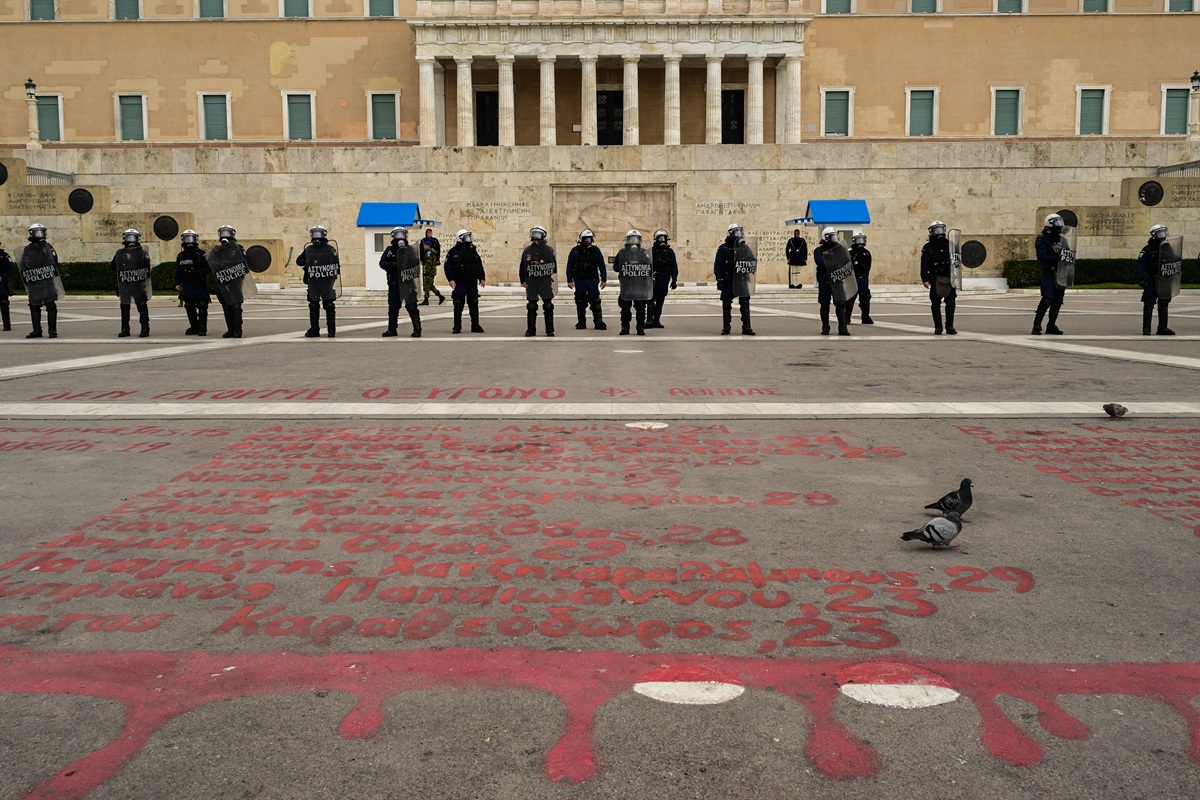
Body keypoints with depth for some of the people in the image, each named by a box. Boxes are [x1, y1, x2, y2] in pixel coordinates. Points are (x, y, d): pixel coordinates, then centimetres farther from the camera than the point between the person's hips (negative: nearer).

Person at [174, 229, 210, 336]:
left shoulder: (201, 254, 0)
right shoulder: (181, 256, 12)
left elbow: (208, 268, -6)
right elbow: (177, 271, 12)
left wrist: (197, 273, -18)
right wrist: (177, 284, 2)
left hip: (200, 285, -4)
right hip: (187, 286, 4)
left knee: (202, 307, -7)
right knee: (189, 307, 5)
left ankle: (202, 328, -4)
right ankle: (194, 327, 15)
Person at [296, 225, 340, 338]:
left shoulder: (330, 249, -2)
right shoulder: (308, 250, 11)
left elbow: (336, 264, -4)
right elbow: (298, 260, 18)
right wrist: (306, 262, -3)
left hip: (327, 282, -5)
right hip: (313, 282, 5)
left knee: (329, 307, -2)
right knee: (313, 307, 9)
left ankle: (332, 330, 3)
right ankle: (314, 330, 17)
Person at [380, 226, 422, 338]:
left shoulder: (411, 250, 2)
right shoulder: (389, 250, 9)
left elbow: (417, 263, -4)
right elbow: (382, 263, 3)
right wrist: (391, 264, -16)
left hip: (407, 283, -3)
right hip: (394, 283, 4)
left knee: (411, 307, -7)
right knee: (393, 308, 12)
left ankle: (417, 330, -4)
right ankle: (392, 330, 23)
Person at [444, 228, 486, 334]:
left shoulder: (473, 251, 13)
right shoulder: (454, 252, -1)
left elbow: (479, 265, 17)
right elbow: (448, 266, -4)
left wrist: (482, 278, 10)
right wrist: (451, 279, -13)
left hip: (472, 282, 4)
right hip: (459, 283, -4)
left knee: (474, 305, 5)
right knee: (458, 306, -1)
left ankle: (475, 326, 11)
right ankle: (457, 327, 5)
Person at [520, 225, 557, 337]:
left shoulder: (548, 250, 1)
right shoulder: (527, 250, 4)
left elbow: (553, 266, 4)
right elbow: (522, 267, 7)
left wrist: (553, 278, -1)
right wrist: (523, 281, 3)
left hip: (545, 283, -1)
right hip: (531, 283, 1)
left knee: (548, 307, 2)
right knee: (531, 308, 5)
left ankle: (550, 330, 7)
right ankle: (531, 330, 11)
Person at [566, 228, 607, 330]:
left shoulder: (596, 250, 4)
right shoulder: (575, 251, 2)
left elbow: (602, 266, 7)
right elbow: (569, 266, 4)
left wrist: (604, 280, 2)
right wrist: (569, 280, -2)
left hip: (592, 280, -1)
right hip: (579, 281, 1)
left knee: (595, 301, -7)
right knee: (580, 303, 7)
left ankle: (598, 323, -7)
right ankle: (581, 323, 16)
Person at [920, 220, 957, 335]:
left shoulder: (949, 244, 10)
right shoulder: (927, 247, 2)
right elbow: (924, 265, -3)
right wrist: (925, 280, -12)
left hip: (949, 278, 2)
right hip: (935, 279, -2)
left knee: (950, 304, 1)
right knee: (935, 304, 0)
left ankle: (950, 327, 8)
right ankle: (938, 328, 7)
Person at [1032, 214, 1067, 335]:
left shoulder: (1061, 240, 17)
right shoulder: (1043, 240, -6)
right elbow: (1041, 257, -18)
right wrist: (1056, 258, -24)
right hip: (1048, 274, -7)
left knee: (1057, 301, 7)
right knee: (1047, 300, -15)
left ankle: (1051, 326, 14)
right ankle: (1036, 326, -12)